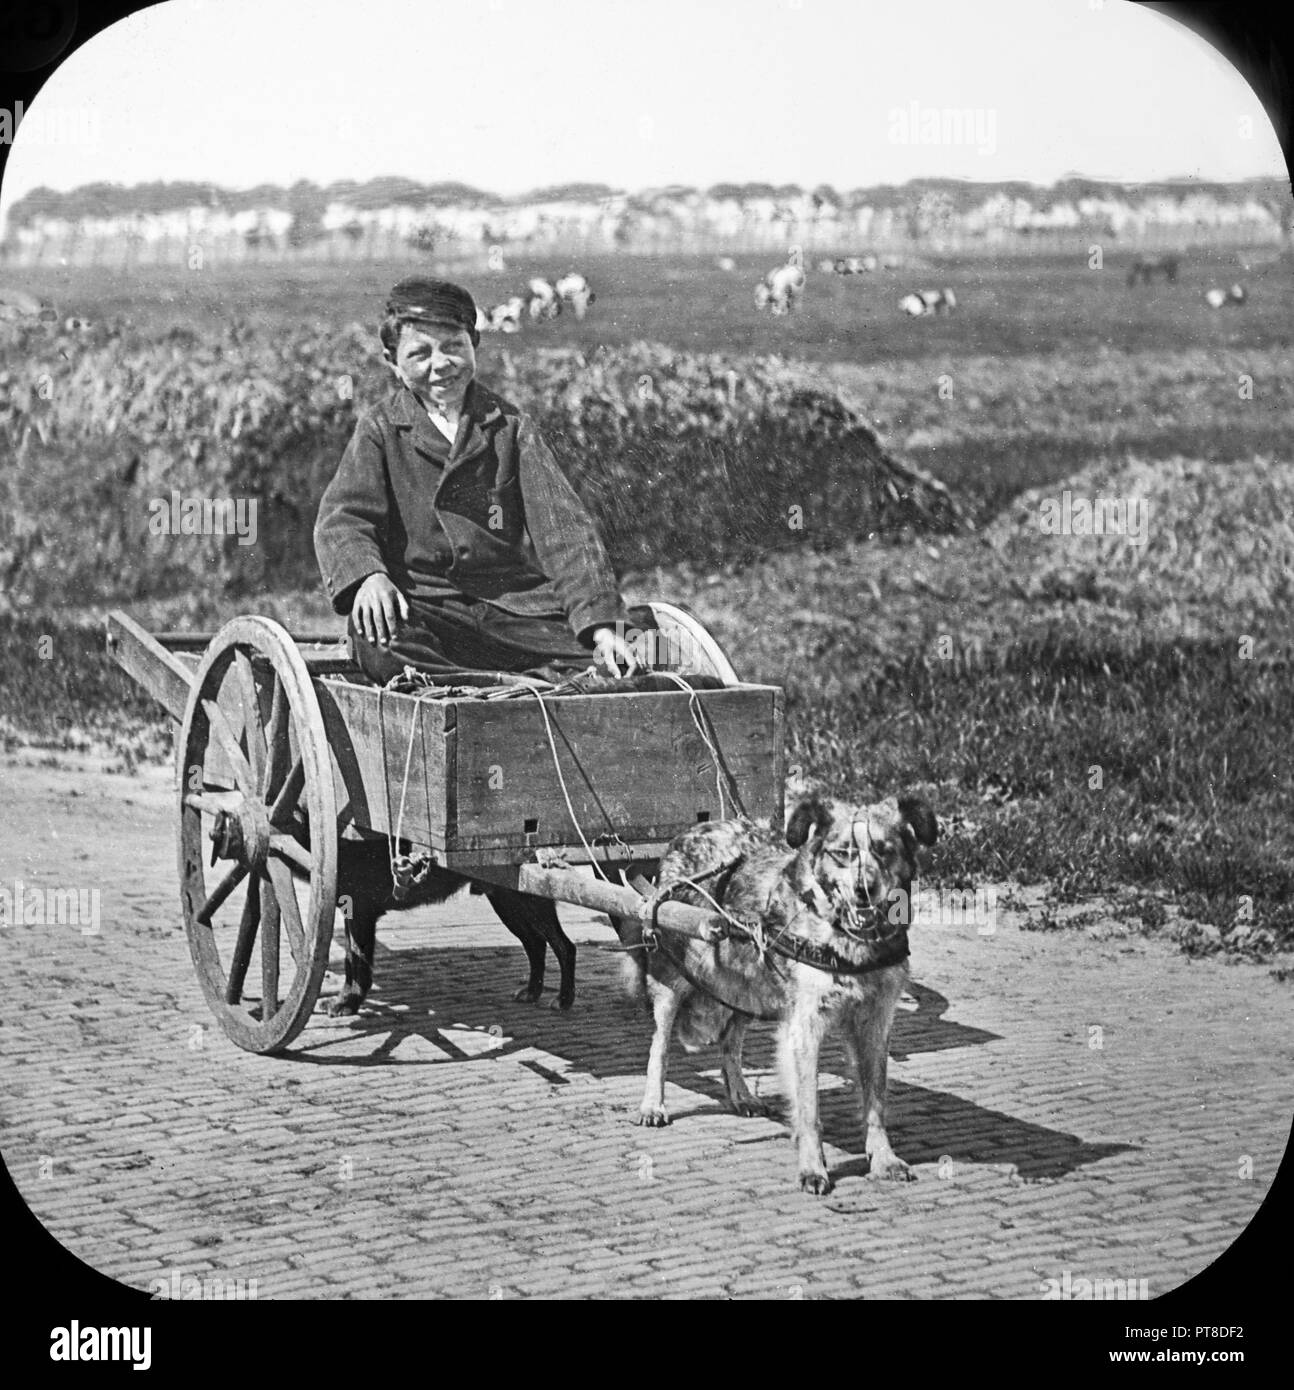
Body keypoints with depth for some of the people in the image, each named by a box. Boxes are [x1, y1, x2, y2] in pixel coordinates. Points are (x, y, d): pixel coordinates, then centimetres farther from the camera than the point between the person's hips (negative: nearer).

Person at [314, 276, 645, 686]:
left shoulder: (510, 426, 10)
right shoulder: (380, 430, 8)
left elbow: (562, 525, 1)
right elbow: (340, 517, -6)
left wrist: (603, 624, -14)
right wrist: (367, 576, -32)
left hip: (516, 602, 2)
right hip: (424, 606, -1)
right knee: (378, 642, -38)